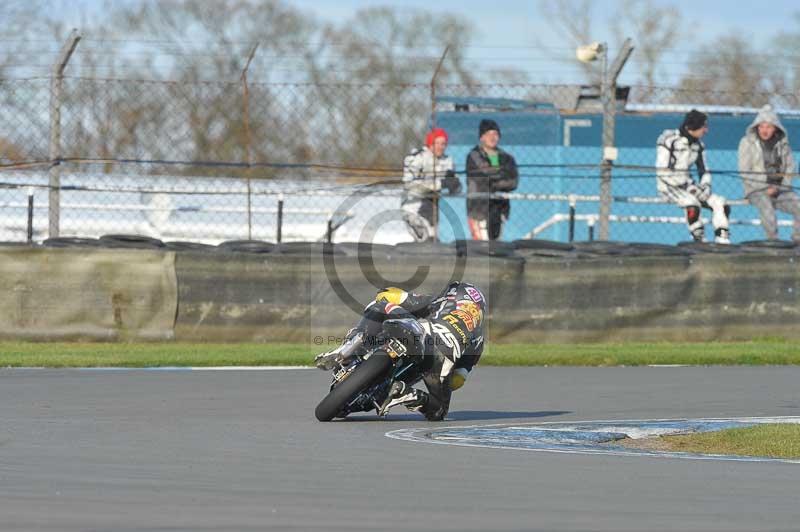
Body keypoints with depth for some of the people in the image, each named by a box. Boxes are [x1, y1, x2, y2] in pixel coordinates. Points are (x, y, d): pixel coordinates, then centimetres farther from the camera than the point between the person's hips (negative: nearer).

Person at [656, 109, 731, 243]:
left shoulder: (698, 144, 8)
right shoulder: (669, 140, -14)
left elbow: (704, 170, 16)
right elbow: (662, 172, -19)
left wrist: (705, 186, -6)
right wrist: (687, 187, -21)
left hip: (687, 184, 7)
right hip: (668, 186, -7)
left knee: (720, 204, -8)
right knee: (692, 203, -35)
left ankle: (722, 238, -8)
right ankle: (699, 241, -23)